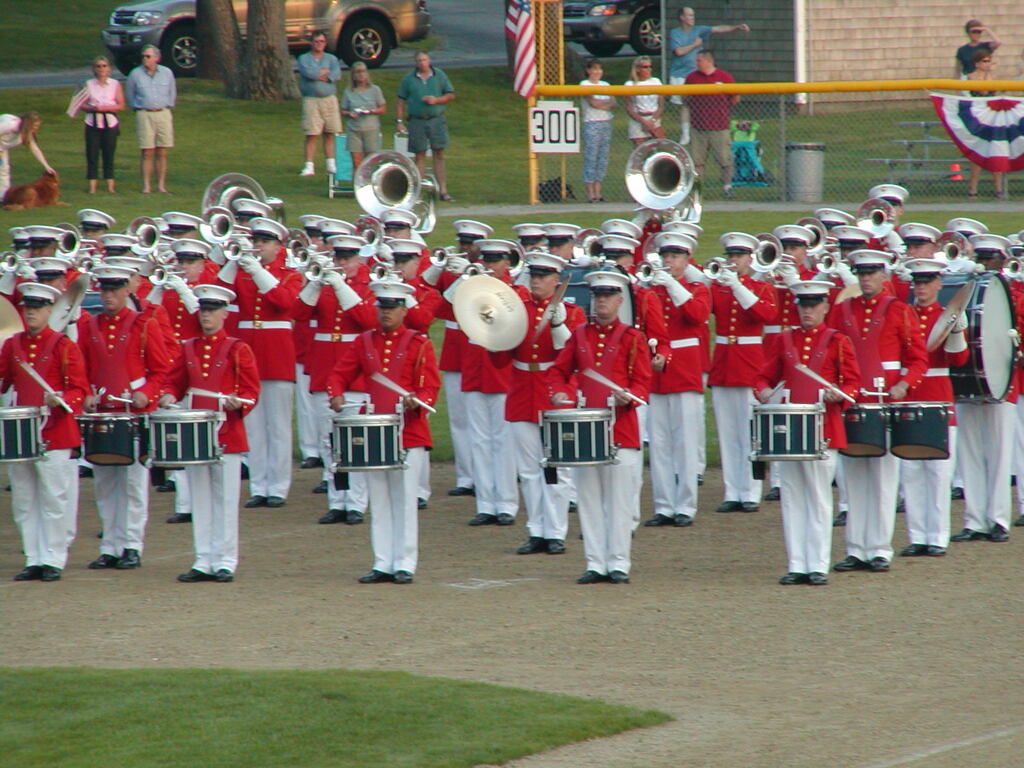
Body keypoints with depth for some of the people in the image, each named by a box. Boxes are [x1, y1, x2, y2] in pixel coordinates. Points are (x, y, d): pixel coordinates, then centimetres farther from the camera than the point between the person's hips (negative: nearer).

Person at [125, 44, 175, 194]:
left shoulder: (167, 73, 6)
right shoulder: (135, 74, 1)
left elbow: (172, 93, 20)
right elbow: (130, 96, 12)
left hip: (163, 114, 2)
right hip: (144, 115, -2)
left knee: (162, 153, 2)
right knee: (147, 153, -5)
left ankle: (161, 185, 7)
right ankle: (147, 186, -1)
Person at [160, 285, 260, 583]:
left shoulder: (237, 350, -1)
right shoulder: (188, 349, 12)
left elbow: (251, 390, -2)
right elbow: (175, 382, 16)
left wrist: (238, 403, -22)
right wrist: (168, 396, -6)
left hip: (226, 433, -4)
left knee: (225, 500, -2)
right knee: (200, 500, 7)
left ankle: (225, 562, 2)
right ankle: (203, 562, 11)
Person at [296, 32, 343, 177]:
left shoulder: (331, 59, 13)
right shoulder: (303, 59, 7)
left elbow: (337, 74, -5)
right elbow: (308, 73, -12)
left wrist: (318, 75, -8)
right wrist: (326, 72, -1)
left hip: (329, 99, 2)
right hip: (311, 100, -2)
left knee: (329, 134, 5)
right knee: (311, 135, -8)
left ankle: (331, 164, 12)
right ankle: (309, 166, -7)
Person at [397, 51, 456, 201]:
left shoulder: (439, 75, 5)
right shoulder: (409, 79, 4)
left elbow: (451, 95, 7)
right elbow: (401, 101, 6)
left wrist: (436, 100, -11)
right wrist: (400, 121, -1)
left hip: (437, 120, 0)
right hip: (417, 121, 0)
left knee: (439, 155, 2)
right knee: (420, 156, 2)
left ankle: (442, 190, 4)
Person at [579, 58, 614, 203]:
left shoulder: (605, 85, 17)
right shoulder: (585, 85, 1)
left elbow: (613, 104, 5)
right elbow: (592, 102, -12)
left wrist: (599, 103, -11)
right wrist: (606, 104, -2)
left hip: (606, 124, 6)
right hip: (592, 124, -6)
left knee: (603, 159, 3)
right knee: (591, 158, -8)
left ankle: (597, 192, 5)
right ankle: (590, 193, -9)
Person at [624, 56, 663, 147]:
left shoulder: (656, 82, 8)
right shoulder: (630, 84, 1)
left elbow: (661, 106, 5)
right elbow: (629, 109, -2)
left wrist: (653, 121, -11)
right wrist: (644, 122, -14)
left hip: (655, 121, 2)